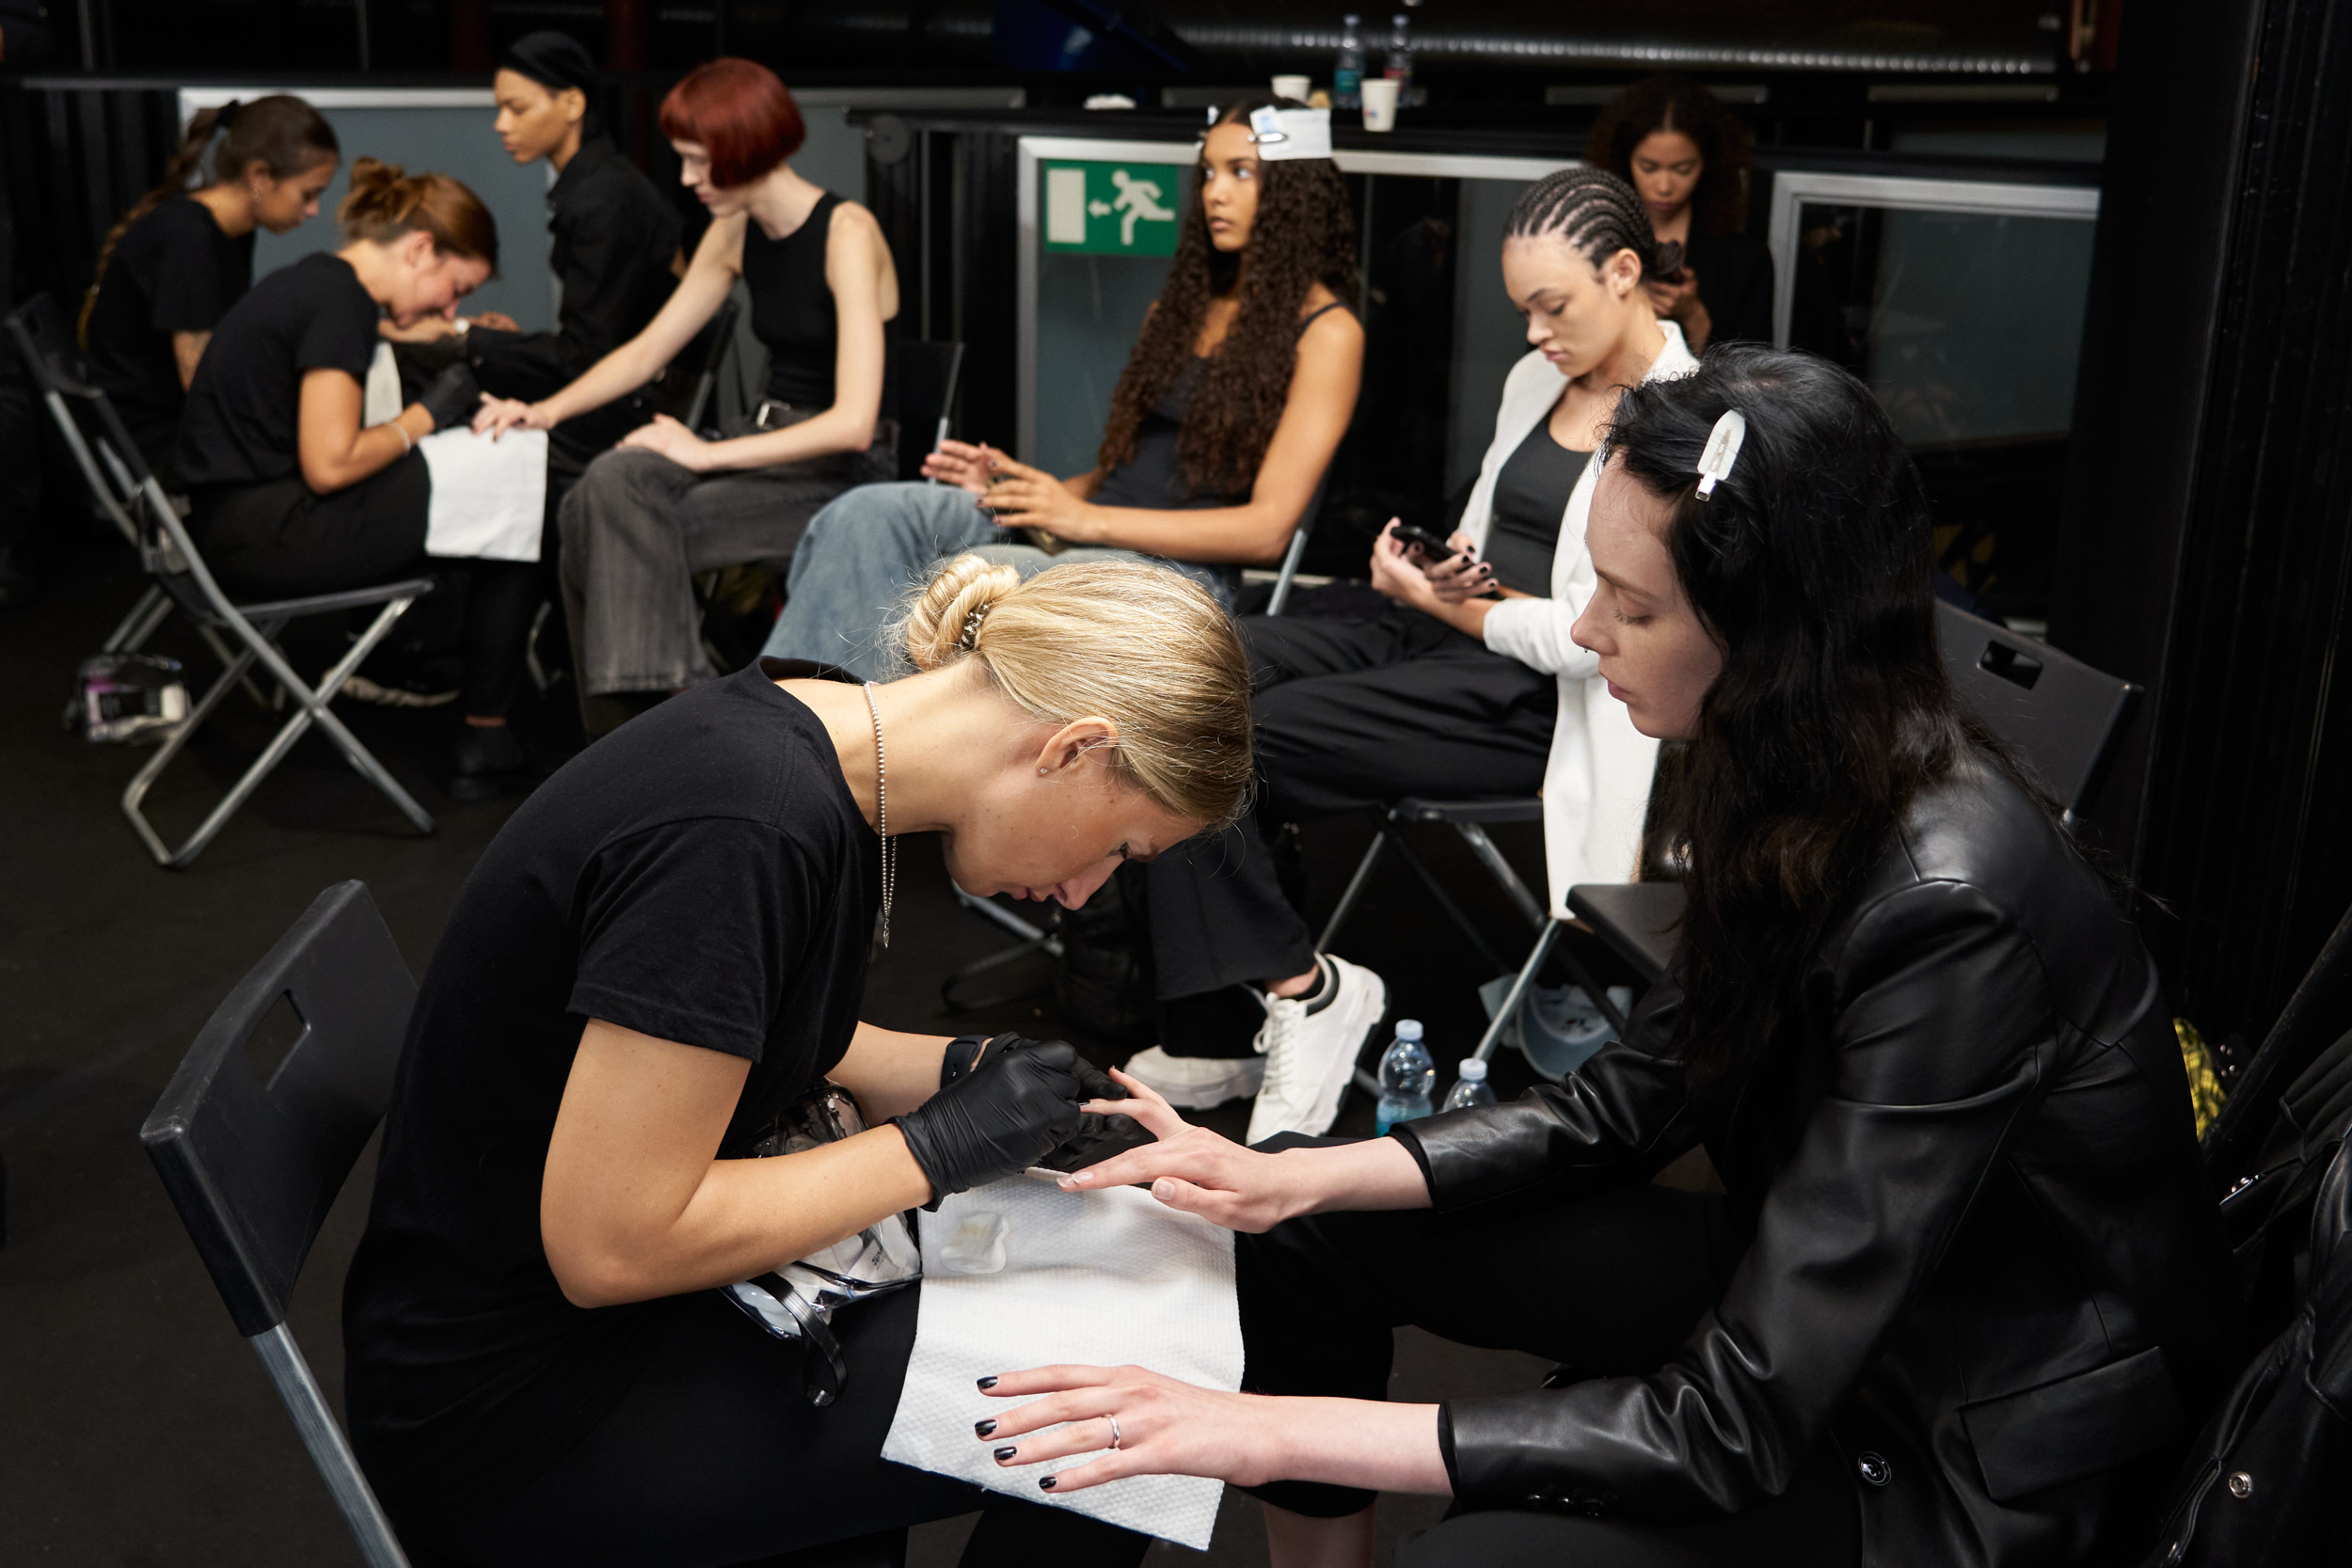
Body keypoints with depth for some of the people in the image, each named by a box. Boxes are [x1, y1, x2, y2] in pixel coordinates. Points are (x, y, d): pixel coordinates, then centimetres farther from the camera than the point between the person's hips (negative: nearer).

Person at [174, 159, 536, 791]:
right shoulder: (339, 300, -16)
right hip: (262, 535, -10)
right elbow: (330, 465, -22)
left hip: (236, 520, 10)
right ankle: (484, 738, -1)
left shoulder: (314, 281, 15)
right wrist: (425, 415, -6)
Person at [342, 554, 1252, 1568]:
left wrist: (961, 1070, 1)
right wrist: (937, 1145, -17)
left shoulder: (814, 727, -1)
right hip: (509, 1407, -9)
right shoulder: (740, 830, -29)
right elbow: (609, 1248, -26)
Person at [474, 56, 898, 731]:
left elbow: (853, 422, -24)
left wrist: (709, 452, -21)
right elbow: (646, 351, 16)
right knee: (609, 487, -21)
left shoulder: (846, 234, -15)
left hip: (849, 472, -7)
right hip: (773, 444, 7)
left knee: (634, 524, -24)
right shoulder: (735, 233, 9)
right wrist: (548, 410, 0)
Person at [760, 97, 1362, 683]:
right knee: (868, 517, -17)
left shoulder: (1326, 332, 0)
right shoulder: (1184, 304, 23)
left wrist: (1085, 517, -13)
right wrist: (1011, 484, 6)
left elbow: (1267, 528, -9)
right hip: (1078, 536, 7)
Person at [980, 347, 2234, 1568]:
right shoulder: (1794, 790, -8)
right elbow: (1630, 1100, 4)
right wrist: (1294, 1178, -7)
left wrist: (1275, 1430, -30)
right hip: (1803, 1279, 8)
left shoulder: (1950, 913, -33)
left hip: (1971, 1449, -8)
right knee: (1305, 1234, 5)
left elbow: (1737, 1426, -31)